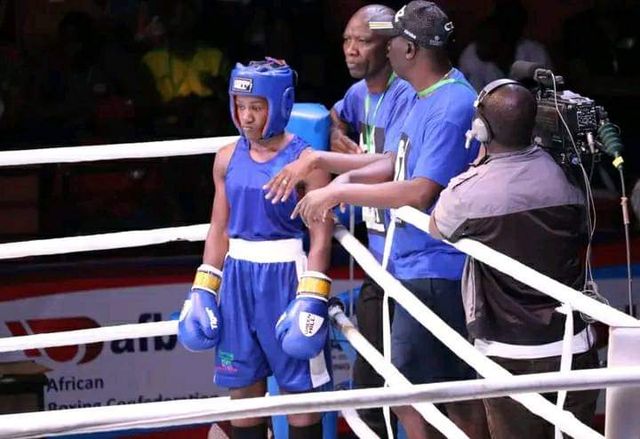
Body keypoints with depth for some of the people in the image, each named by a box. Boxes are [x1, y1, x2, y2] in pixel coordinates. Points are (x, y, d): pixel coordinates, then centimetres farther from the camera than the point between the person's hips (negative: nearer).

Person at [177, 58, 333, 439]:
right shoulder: (228, 159, 6)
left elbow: (321, 237, -11)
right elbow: (219, 231, 13)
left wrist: (311, 300, -18)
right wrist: (203, 292, 8)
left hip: (286, 277, -5)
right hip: (238, 278, 5)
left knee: (300, 392, 2)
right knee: (243, 389, 10)